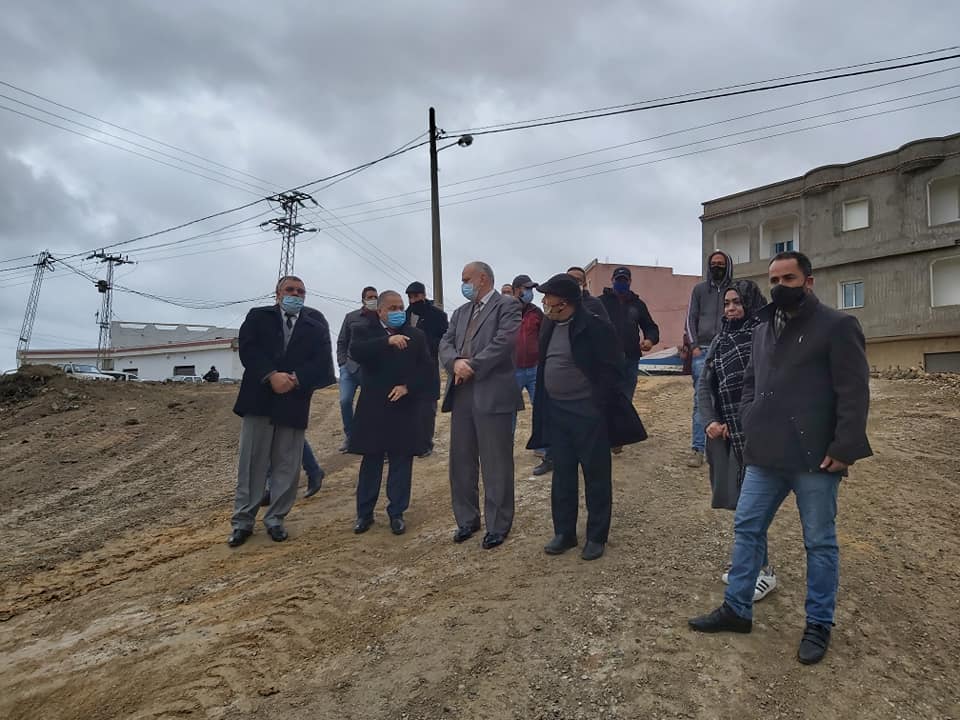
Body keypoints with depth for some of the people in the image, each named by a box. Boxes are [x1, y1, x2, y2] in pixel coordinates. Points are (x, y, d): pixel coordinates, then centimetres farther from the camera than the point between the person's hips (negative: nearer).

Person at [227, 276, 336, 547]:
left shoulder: (316, 324, 9)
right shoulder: (258, 316, 9)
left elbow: (322, 361, -1)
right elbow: (247, 349, -4)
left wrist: (296, 379, -15)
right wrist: (271, 376, -17)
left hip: (294, 401, 1)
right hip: (259, 399, 0)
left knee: (287, 465, 6)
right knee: (252, 462, 4)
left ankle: (275, 518, 20)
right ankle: (243, 521, 14)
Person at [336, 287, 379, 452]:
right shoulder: (351, 317, 7)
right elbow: (341, 342, 11)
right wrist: (342, 362, 2)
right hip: (350, 367, 1)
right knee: (345, 401, -7)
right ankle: (349, 436, 12)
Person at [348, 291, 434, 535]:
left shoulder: (416, 336, 7)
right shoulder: (365, 332, 3)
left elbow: (427, 368, 1)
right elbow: (356, 352, -19)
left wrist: (408, 386, -13)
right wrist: (387, 341, -30)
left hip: (406, 410, 1)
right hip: (373, 409, -1)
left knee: (401, 463, 7)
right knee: (371, 463, 7)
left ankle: (397, 513, 18)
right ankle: (364, 513, 20)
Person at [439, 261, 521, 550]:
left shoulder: (507, 306, -2)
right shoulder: (460, 312, 19)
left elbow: (504, 341, -16)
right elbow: (445, 343, 8)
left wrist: (471, 367, -14)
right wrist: (456, 362, -14)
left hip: (492, 394, -7)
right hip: (461, 394, 7)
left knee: (496, 464, 1)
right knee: (461, 461, 12)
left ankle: (498, 525, 14)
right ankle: (467, 519, 26)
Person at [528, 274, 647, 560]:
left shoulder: (595, 327, -14)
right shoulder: (550, 326, 8)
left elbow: (611, 371, -14)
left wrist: (600, 407, -16)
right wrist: (544, 408, 11)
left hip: (588, 412, -7)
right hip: (556, 412, 7)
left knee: (596, 474, 6)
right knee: (562, 474, 14)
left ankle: (596, 536, 19)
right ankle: (564, 532, 27)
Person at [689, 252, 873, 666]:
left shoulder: (836, 326, -6)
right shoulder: (763, 328, 14)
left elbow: (854, 392, -11)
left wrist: (844, 448, -16)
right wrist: (750, 423, 8)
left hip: (815, 458, -6)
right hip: (765, 455, 7)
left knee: (820, 542, 8)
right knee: (747, 528, 11)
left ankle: (819, 624, 24)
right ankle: (737, 608, 25)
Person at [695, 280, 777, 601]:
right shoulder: (720, 340, 11)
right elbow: (704, 386, 11)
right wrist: (709, 421, -1)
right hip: (724, 431, 6)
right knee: (737, 499, 13)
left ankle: (764, 570, 13)